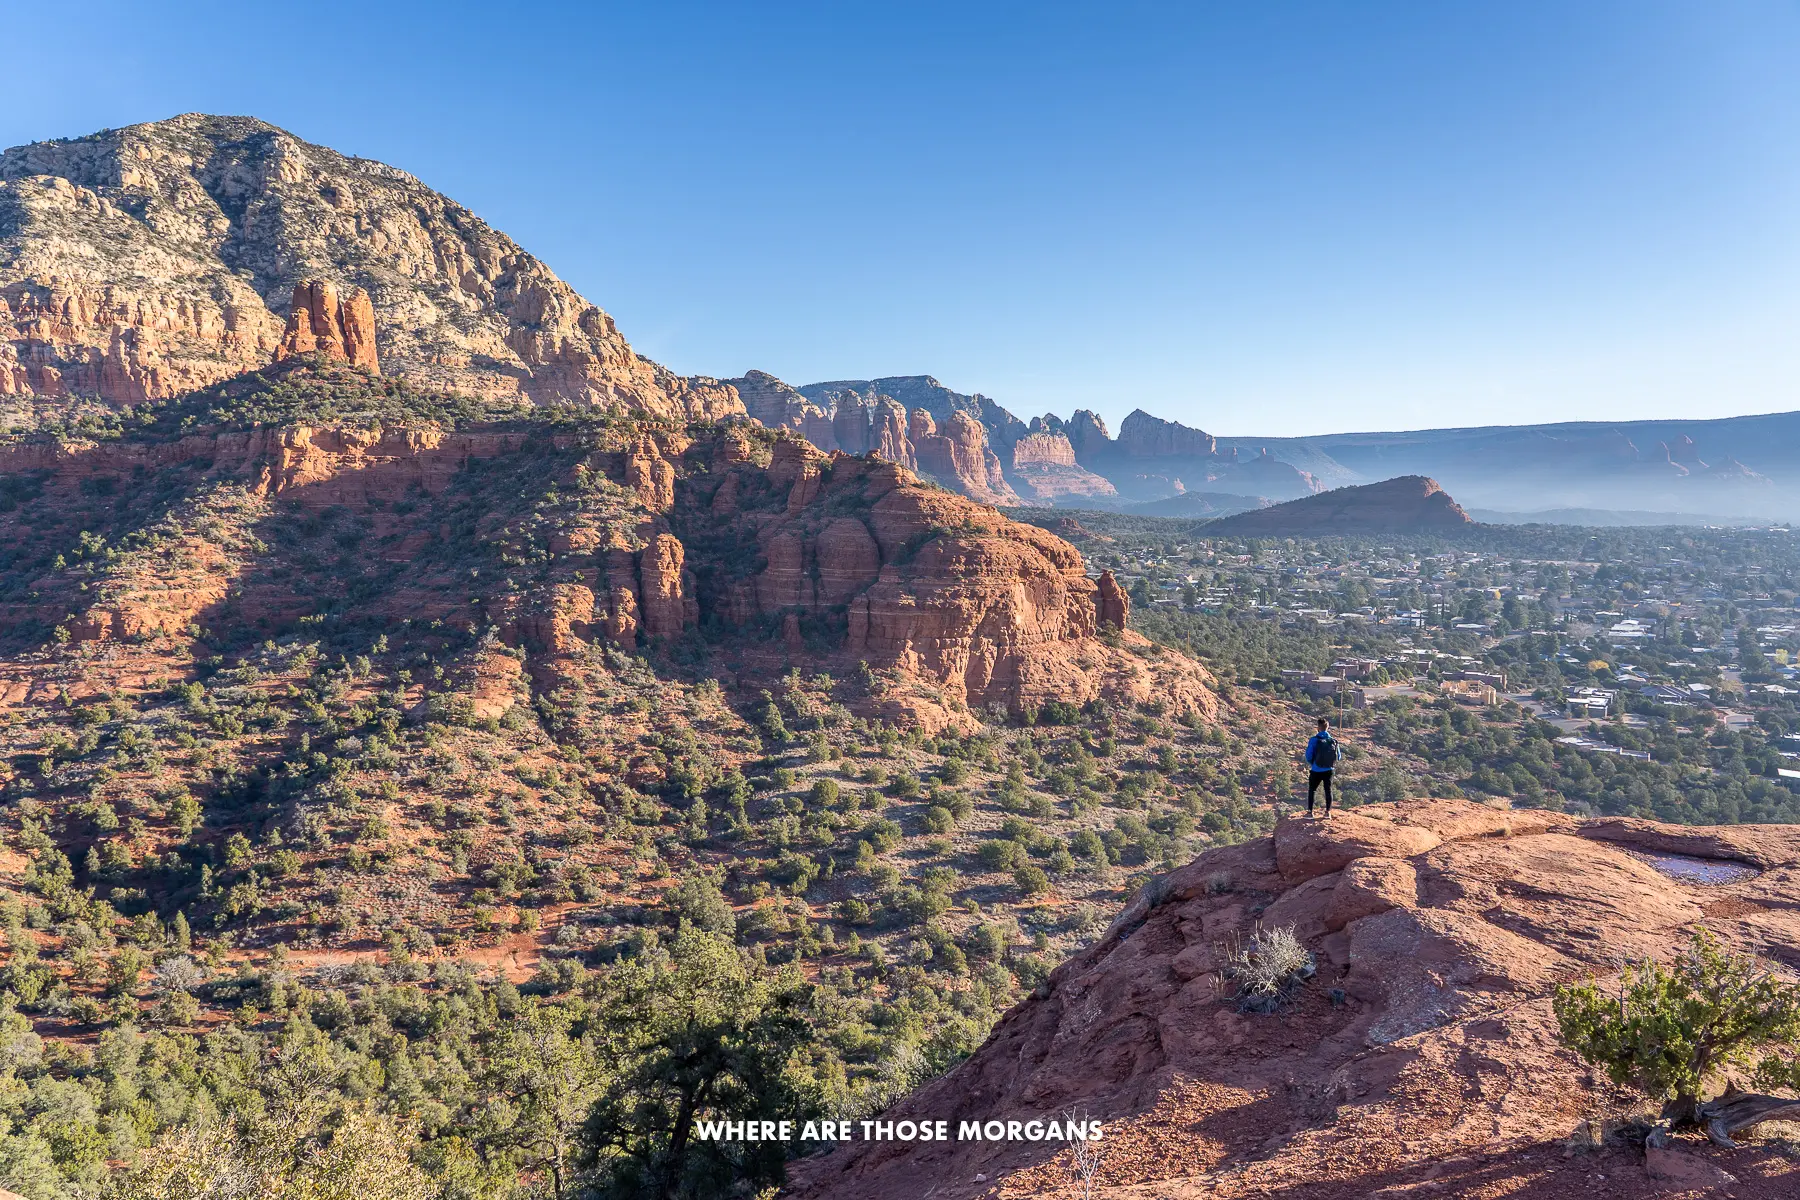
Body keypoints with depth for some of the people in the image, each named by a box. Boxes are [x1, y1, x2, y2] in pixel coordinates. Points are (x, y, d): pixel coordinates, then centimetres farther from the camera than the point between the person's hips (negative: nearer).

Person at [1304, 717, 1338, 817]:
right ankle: (1328, 811, 20)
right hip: (1329, 770, 2)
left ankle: (1310, 811, 11)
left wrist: (1311, 763, 7)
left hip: (1316, 770, -2)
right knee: (1328, 790, 16)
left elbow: (1308, 755, -13)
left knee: (1312, 790, 12)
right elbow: (1338, 757, 1)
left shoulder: (1314, 740, -16)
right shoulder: (1333, 741, -6)